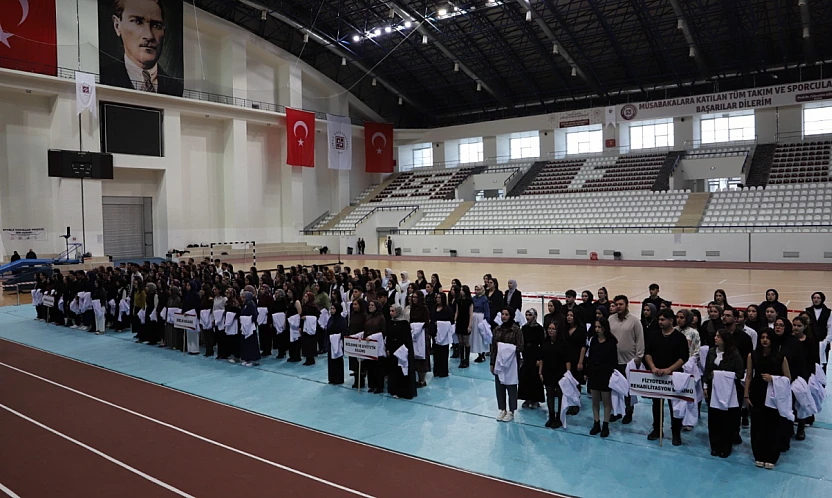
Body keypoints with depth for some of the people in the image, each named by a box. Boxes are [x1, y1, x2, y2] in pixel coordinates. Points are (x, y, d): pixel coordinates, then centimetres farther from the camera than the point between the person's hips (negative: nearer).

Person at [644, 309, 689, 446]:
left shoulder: (679, 337, -5)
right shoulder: (655, 336, 7)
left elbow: (683, 358, -10)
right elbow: (647, 353, 6)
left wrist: (669, 369, -21)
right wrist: (653, 367, -10)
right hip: (656, 376, 4)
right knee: (656, 403, 11)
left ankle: (676, 433, 15)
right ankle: (656, 429, 24)